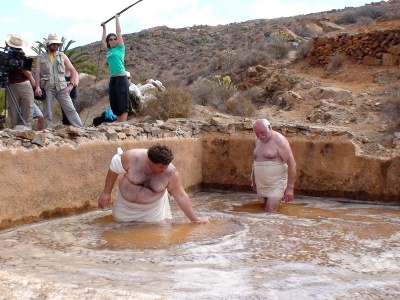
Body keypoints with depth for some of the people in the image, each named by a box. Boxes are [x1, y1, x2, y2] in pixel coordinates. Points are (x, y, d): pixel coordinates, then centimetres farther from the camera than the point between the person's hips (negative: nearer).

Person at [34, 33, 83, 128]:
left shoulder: (62, 56, 11)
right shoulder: (41, 57, 9)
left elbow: (73, 70, 11)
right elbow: (38, 73, 1)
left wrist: (71, 84, 0)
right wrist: (37, 87, -13)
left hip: (62, 88, 0)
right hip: (47, 88, 0)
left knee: (70, 109, -6)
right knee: (48, 113, 4)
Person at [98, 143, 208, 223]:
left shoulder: (171, 173, -25)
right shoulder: (132, 157, -29)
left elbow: (181, 196, -17)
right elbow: (114, 168, -12)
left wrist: (194, 219, -13)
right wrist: (106, 193, -6)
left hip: (152, 209, 0)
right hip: (125, 205, 0)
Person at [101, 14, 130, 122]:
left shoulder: (120, 48, 2)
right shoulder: (109, 50, 17)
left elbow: (119, 31, 1)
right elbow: (103, 40, 35)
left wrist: (117, 18, 10)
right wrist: (104, 28, 43)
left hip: (121, 78, -7)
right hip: (112, 79, 7)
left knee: (123, 105, -9)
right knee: (115, 105, 6)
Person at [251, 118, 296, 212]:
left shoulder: (278, 140, -14)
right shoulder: (258, 141, 9)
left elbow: (292, 163, -17)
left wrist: (290, 188, -21)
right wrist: (254, 181, 21)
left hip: (276, 186, -7)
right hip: (261, 186, 7)